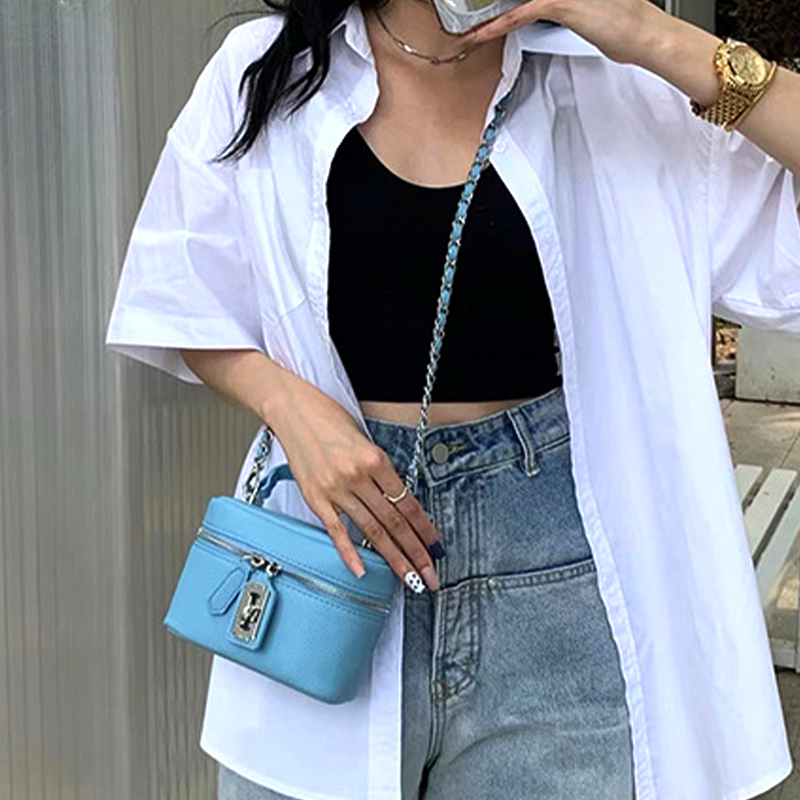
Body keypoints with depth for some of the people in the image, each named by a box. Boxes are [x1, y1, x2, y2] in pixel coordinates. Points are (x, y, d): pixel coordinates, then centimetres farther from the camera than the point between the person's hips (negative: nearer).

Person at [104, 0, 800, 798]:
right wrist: (290, 405, -11)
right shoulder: (265, 70, 0)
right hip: (331, 529, 1)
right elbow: (184, 305, 8)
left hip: (554, 554, 0)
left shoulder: (611, 80, -4)